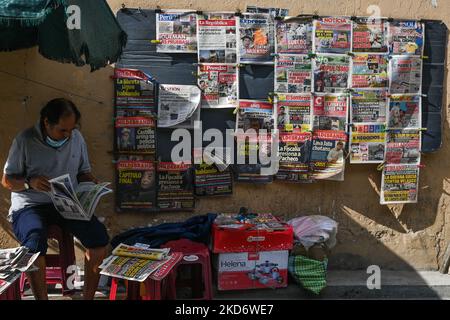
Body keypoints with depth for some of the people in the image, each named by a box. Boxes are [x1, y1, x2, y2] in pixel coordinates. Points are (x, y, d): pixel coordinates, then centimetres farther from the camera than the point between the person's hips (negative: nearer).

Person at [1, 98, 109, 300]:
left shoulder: (77, 138, 6)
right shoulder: (25, 140, -6)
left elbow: (83, 172, 18)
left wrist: (92, 184, -5)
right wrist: (30, 182, -21)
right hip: (30, 205, -3)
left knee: (99, 236, -22)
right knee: (35, 243, -35)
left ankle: (88, 297, -10)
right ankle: (41, 298, -21)